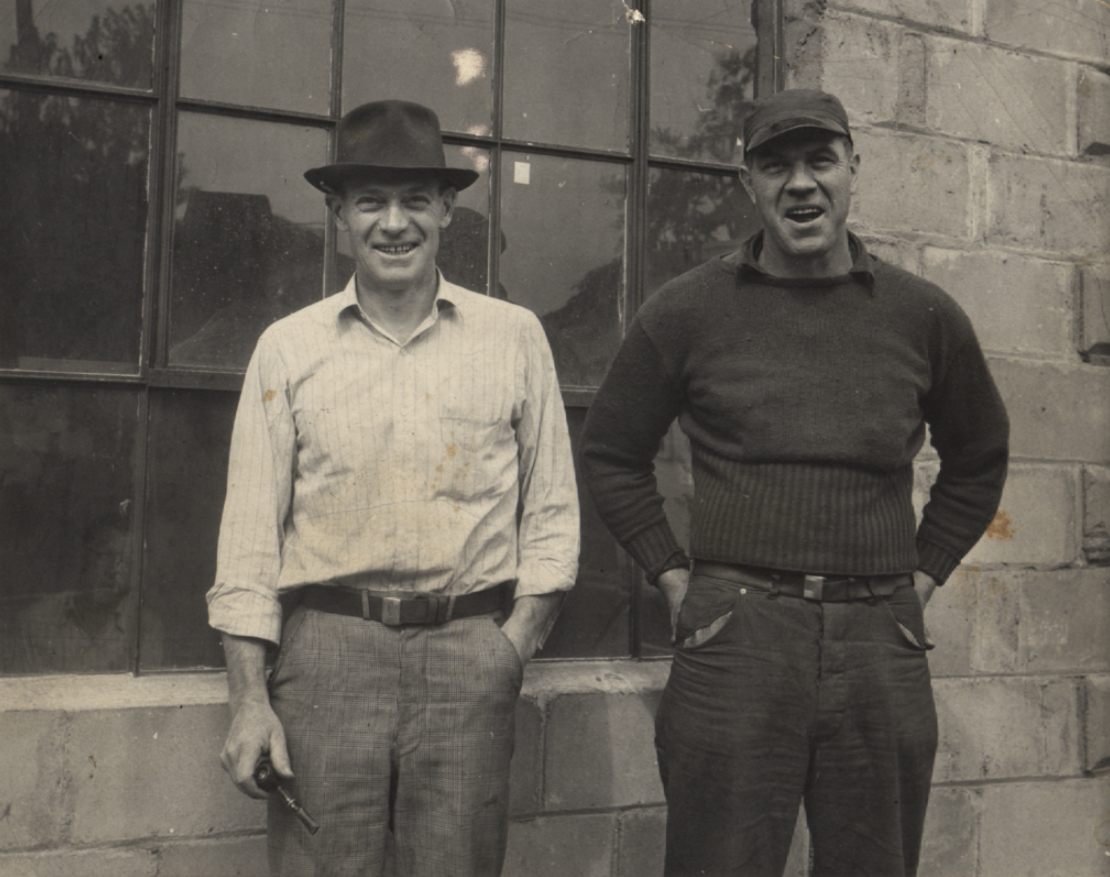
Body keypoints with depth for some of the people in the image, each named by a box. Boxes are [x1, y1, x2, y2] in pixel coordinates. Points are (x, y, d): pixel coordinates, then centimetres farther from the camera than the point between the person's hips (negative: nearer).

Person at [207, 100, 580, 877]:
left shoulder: (515, 337, 7)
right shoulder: (288, 348, 7)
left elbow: (552, 513, 10)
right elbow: (250, 533, 5)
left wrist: (517, 639, -2)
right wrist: (249, 699, -1)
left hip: (469, 655, 0)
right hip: (328, 646, 0)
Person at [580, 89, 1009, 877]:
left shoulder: (924, 316, 8)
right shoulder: (687, 311, 3)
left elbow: (979, 458, 21)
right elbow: (611, 452, 12)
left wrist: (923, 576, 12)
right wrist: (672, 575, 5)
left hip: (883, 651, 2)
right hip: (733, 642, -2)